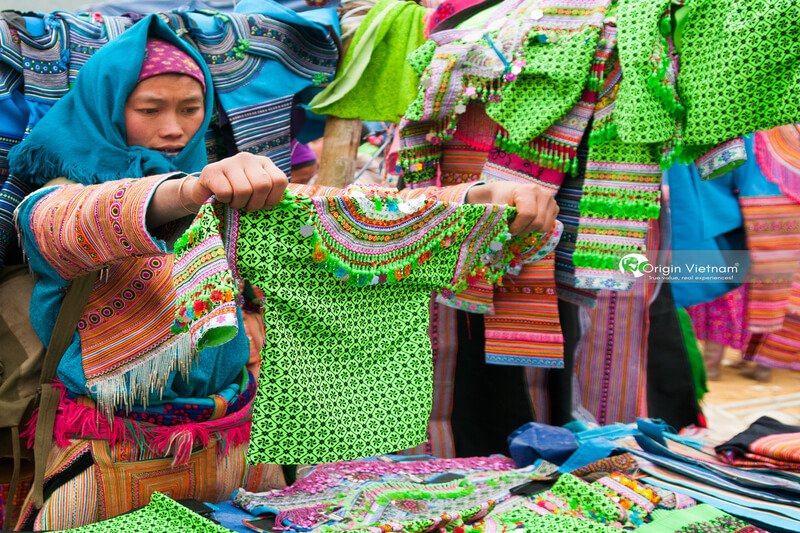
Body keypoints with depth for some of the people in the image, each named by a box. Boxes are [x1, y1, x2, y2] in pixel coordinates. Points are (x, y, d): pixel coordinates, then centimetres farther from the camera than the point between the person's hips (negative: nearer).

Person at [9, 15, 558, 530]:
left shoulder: (235, 194, 10)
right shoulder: (56, 201, -5)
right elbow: (77, 227, -30)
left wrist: (479, 195, -19)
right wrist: (189, 191, -51)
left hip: (234, 446, 4)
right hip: (113, 460, -4)